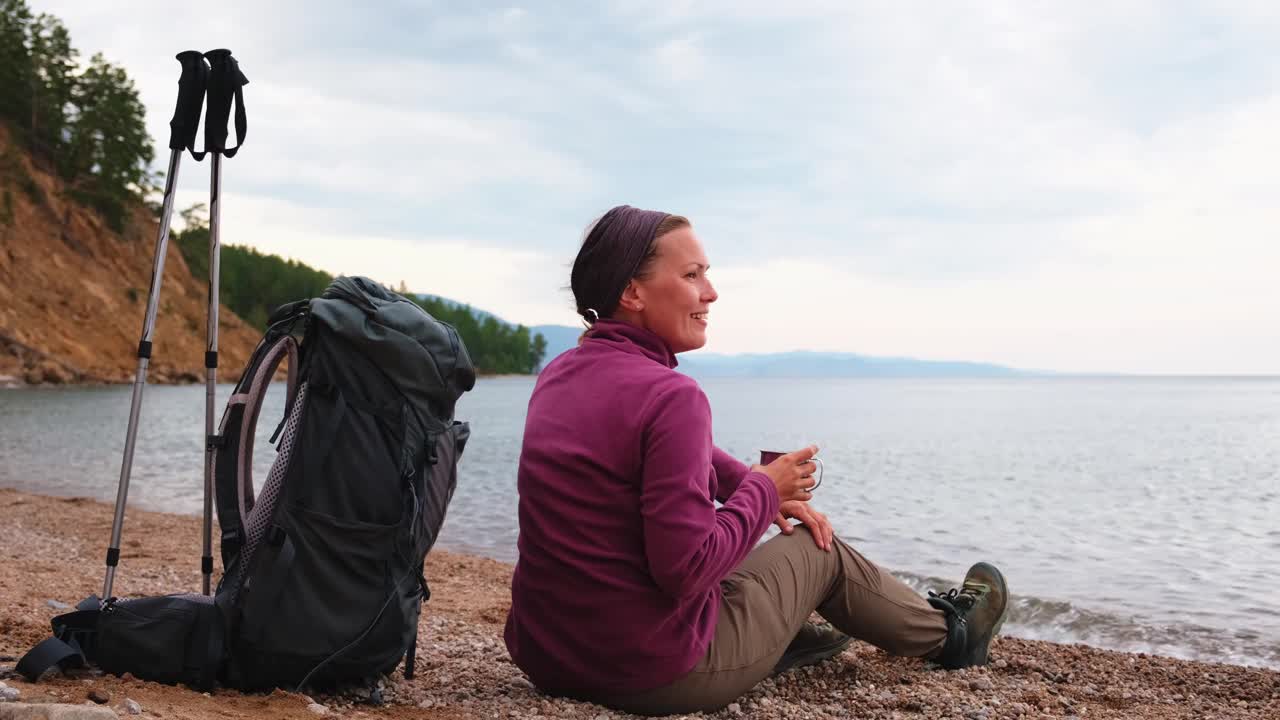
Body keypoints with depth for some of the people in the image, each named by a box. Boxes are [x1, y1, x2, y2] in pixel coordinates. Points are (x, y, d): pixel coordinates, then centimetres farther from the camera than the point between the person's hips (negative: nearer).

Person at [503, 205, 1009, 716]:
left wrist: (761, 489, 14)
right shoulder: (669, 395, -23)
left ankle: (780, 635, 40)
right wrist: (763, 490, -10)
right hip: (656, 673, -7)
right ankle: (949, 633, 41)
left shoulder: (559, 375, 4)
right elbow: (686, 571, -25)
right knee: (819, 550, 16)